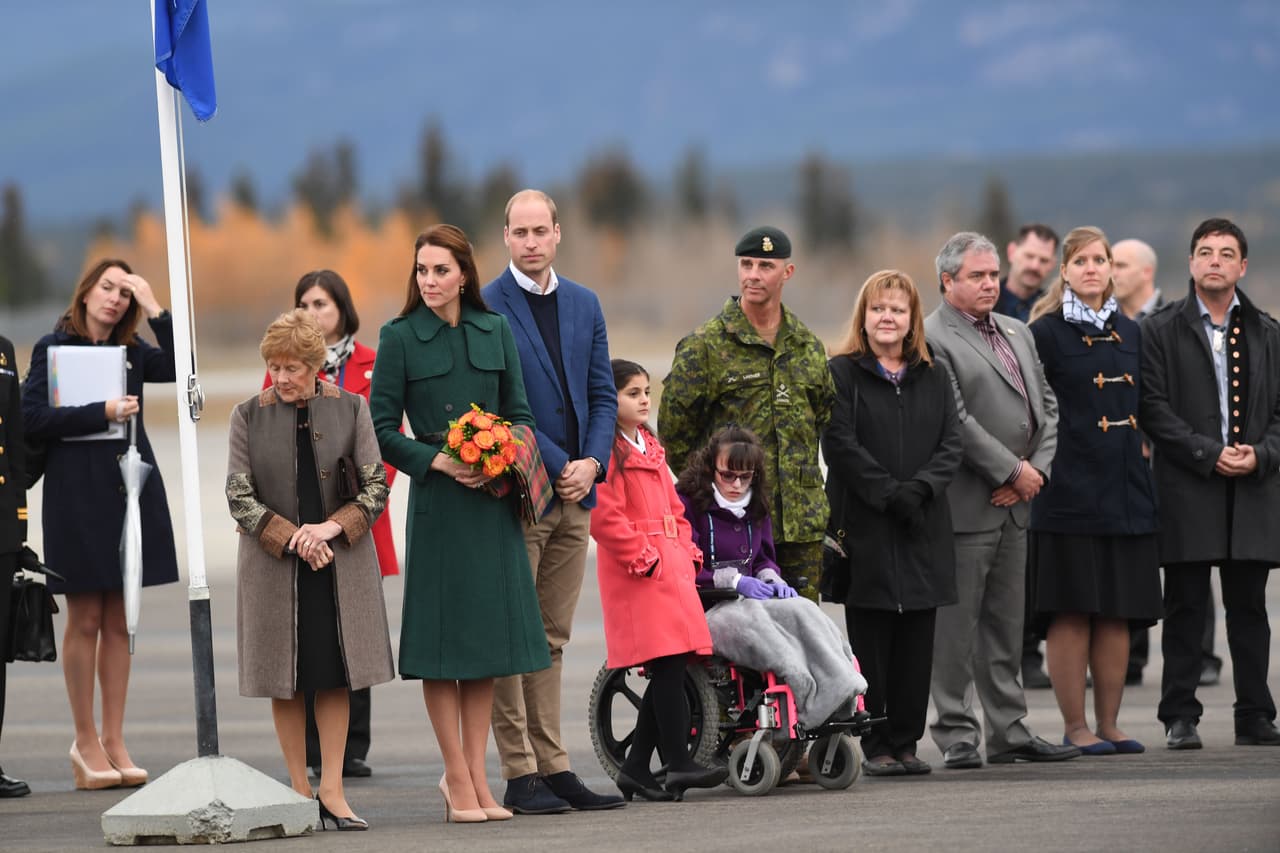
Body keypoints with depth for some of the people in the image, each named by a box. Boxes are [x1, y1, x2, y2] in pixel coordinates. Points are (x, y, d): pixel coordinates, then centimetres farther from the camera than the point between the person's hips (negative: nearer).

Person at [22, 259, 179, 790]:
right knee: (85, 620, -1)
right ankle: (86, 742, 5)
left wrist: (153, 308, -8)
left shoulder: (131, 352, 12)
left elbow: (179, 366, -6)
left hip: (129, 491, 4)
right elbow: (33, 416, -9)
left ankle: (114, 740, 11)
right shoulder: (53, 348, 1)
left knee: (118, 622, 6)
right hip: (77, 494, -4)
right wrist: (101, 414, -15)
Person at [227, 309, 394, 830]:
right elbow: (239, 495, -2)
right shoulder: (249, 416, 1)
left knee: (335, 676, 1)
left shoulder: (350, 410, 2)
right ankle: (299, 791, 10)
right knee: (287, 680, 3)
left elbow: (375, 488, 0)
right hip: (273, 563, 0)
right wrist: (292, 538, -15)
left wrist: (332, 527, -16)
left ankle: (331, 791, 4)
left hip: (341, 561, 0)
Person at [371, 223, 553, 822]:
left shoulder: (495, 332, 8)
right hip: (436, 501, -3)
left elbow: (519, 413, 12)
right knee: (442, 636, -2)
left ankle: (476, 774, 10)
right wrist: (438, 461, -14)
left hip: (492, 501, 3)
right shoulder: (399, 338, -2)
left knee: (487, 634, 4)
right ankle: (457, 775, 5)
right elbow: (382, 428, -2)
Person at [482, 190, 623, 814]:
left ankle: (553, 768, 11)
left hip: (575, 488, 6)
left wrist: (593, 462, -3)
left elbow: (602, 395, 13)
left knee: (553, 638, 9)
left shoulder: (584, 305, 13)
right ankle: (520, 776, -2)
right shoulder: (486, 309, -7)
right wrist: (556, 466, -13)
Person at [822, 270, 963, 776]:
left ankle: (905, 743, 9)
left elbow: (952, 444, 6)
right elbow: (841, 445, -9)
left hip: (924, 526, 4)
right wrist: (890, 495, -15)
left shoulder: (933, 377, 14)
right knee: (870, 639, -2)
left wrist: (920, 488, -11)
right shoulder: (842, 373, 0)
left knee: (917, 640, 3)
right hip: (865, 526, -4)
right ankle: (875, 746, 2)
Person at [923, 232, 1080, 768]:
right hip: (966, 503, -8)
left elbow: (1046, 407, 16)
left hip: (1015, 502, 8)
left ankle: (1009, 732, 17)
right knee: (956, 624, -4)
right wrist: (1014, 471, -12)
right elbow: (955, 421, -15)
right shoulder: (931, 339, -9)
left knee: (1007, 623, 12)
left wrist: (1038, 469, 0)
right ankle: (957, 737, -1)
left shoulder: (1017, 333, 18)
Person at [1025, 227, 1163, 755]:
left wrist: (1141, 466, 12)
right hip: (1070, 489, -5)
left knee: (1118, 612, 6)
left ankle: (1109, 723, 12)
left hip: (1125, 490, 5)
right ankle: (1075, 727, 1)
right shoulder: (1046, 332, -3)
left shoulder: (1130, 333, 14)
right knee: (1072, 611, -4)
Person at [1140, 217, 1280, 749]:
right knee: (1184, 609, 0)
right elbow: (1153, 407, -5)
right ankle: (1180, 719, 4)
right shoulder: (1161, 331, 3)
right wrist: (1209, 454, -13)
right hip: (1187, 490, -3)